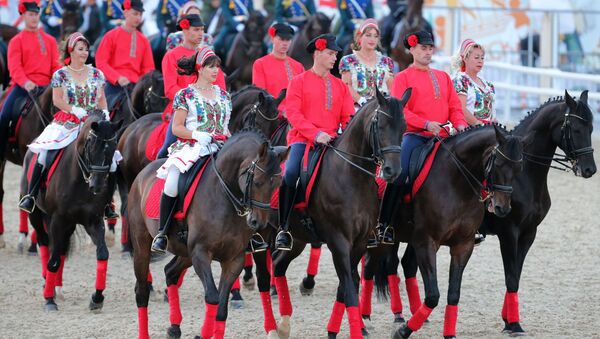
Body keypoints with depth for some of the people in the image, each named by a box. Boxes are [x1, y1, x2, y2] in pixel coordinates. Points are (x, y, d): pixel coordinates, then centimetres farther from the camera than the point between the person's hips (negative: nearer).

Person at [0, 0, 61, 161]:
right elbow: (14, 66, -7)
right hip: (22, 86, -2)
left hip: (46, 86, 2)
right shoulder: (17, 41, 6)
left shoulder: (49, 40, 15)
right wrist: (25, 82, -26)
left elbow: (55, 65, 9)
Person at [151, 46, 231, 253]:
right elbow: (176, 128, 0)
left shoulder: (223, 95, 18)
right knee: (173, 181, -28)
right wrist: (196, 135, -15)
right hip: (191, 148, -4)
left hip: (219, 149, 4)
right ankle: (162, 233, -16)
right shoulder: (186, 94, 4)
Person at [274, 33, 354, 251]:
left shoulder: (340, 86, 18)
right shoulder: (299, 81, 6)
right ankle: (283, 228, -23)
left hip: (331, 141, 4)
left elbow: (348, 117, 13)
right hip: (302, 140, -4)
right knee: (290, 173, -30)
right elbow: (293, 113, -6)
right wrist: (315, 133, -20)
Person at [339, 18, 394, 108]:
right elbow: (347, 87, -2)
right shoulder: (348, 61, 8)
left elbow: (391, 87, 15)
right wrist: (361, 100, -16)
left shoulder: (386, 61, 17)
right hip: (358, 107, -2)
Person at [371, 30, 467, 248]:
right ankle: (383, 226, -19)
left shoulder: (443, 77, 20)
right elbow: (400, 110, -5)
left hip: (441, 137, 5)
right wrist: (426, 123, -18)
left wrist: (460, 125, -3)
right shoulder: (403, 77, 6)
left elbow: (454, 106, 18)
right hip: (414, 135, -5)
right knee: (398, 175, -24)